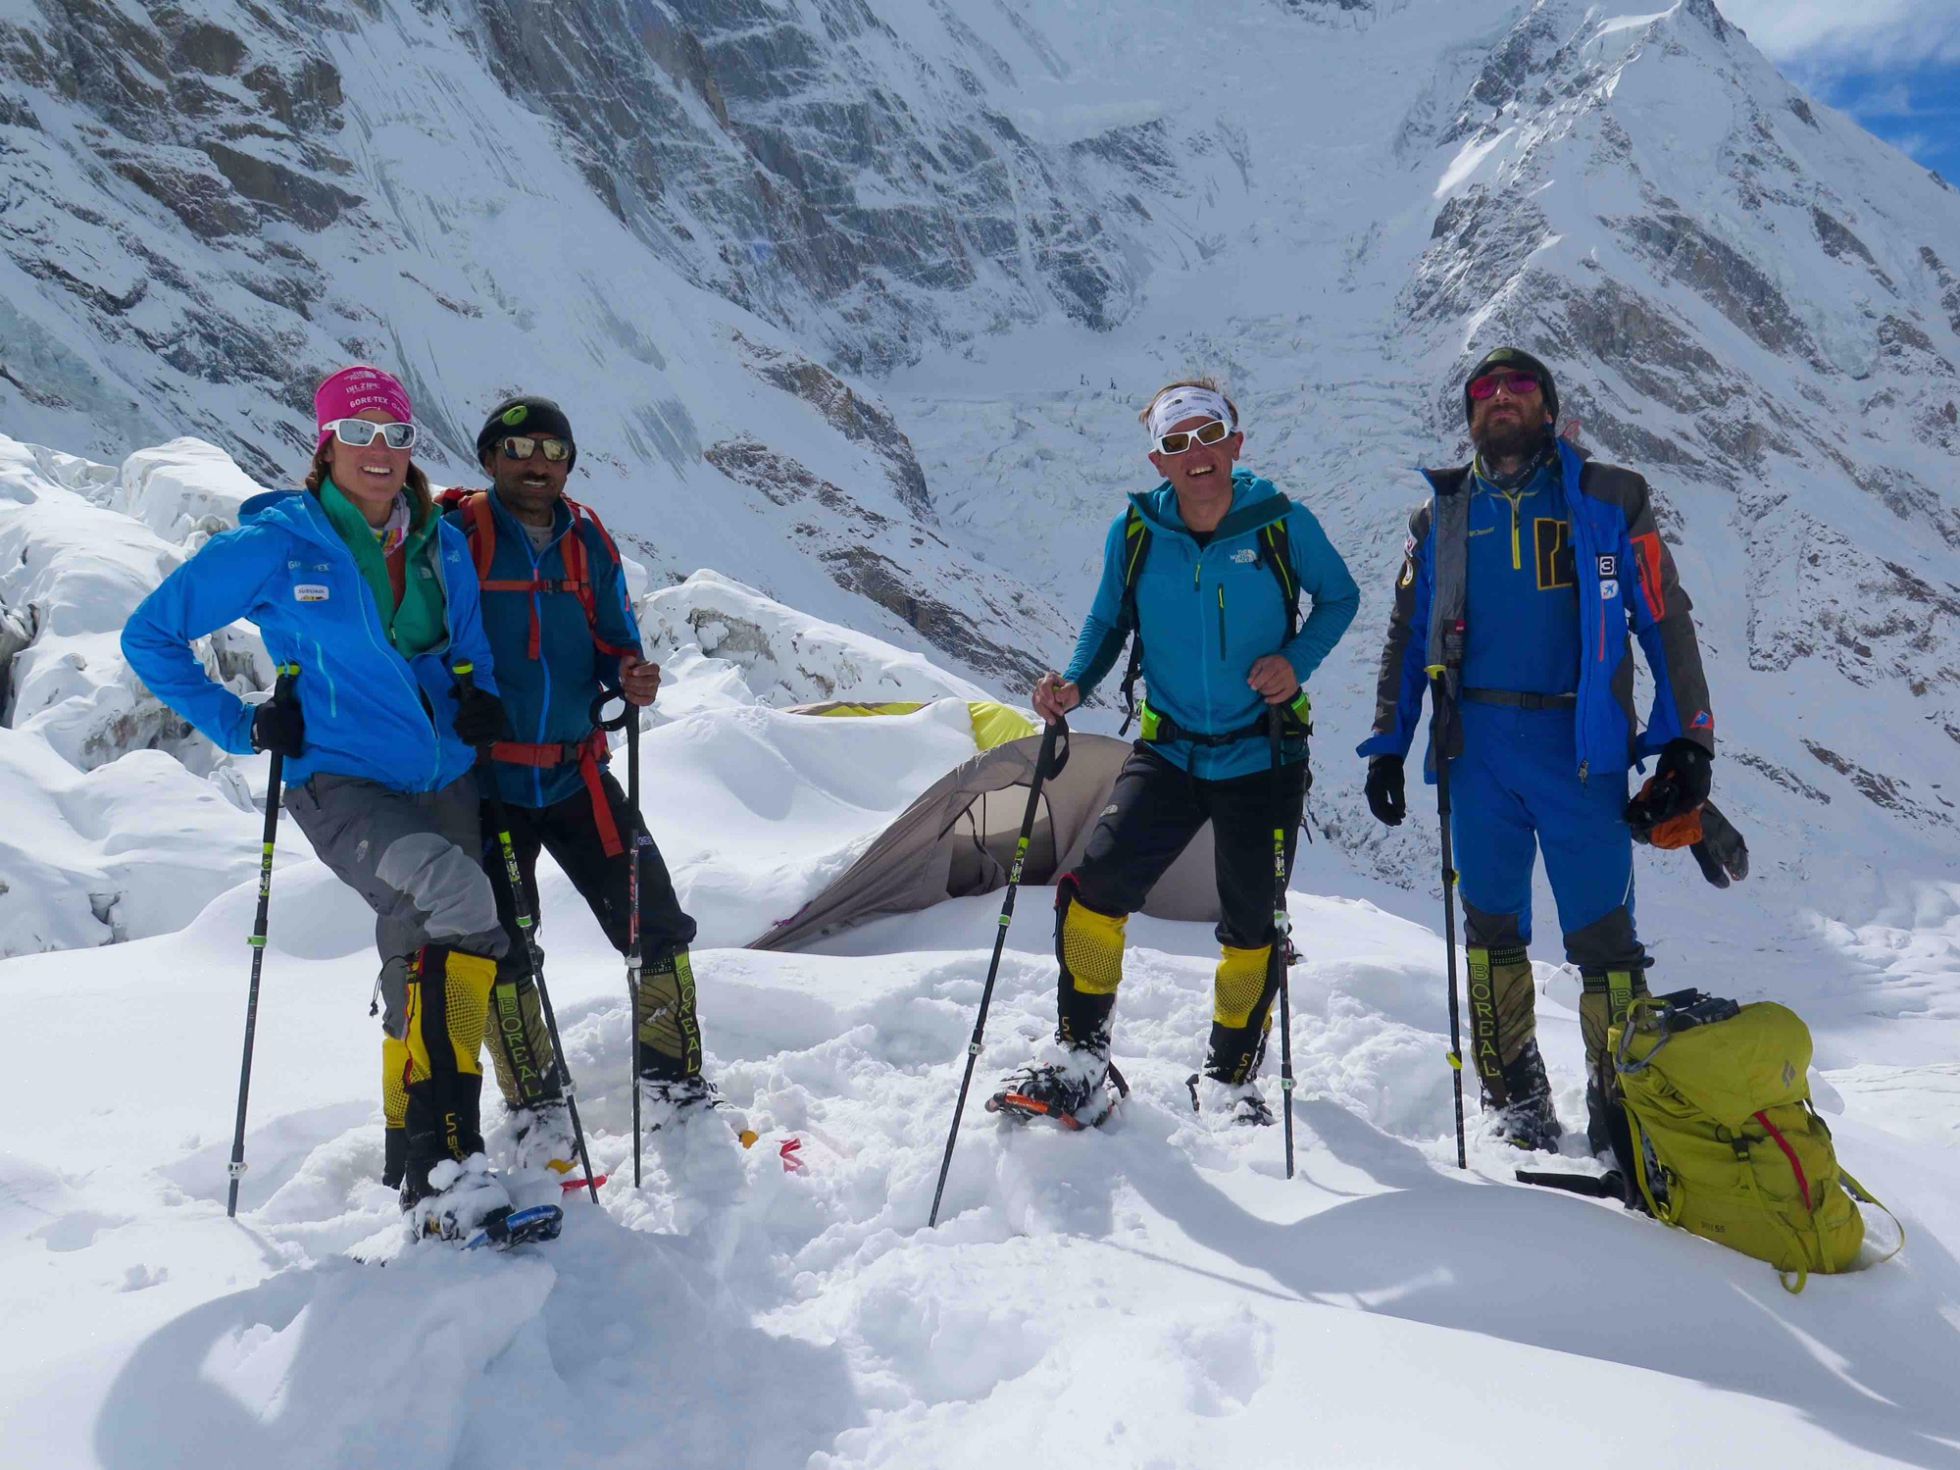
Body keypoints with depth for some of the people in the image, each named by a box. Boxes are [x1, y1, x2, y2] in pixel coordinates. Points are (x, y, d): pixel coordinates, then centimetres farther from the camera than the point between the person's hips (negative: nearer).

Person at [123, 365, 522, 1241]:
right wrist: (242, 726, -4)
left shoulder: (441, 545, 10)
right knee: (458, 895, -31)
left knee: (423, 965, 6)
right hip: (340, 784, -6)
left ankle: (415, 1163, 19)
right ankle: (447, 1156, -28)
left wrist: (482, 700, 3)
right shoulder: (276, 543, -3)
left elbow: (468, 648, 25)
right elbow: (151, 637, 4)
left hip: (443, 783, 6)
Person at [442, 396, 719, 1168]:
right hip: (487, 779, -3)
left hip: (577, 774, 3)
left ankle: (675, 1083, 19)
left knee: (657, 927, 1)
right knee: (503, 953, 3)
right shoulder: (456, 533, -4)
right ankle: (536, 1111, 21)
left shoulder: (588, 540, 7)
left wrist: (630, 675, -9)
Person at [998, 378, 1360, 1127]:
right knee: (1093, 887, -15)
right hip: (1168, 752, 1)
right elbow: (1108, 624, 8)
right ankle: (1078, 1059, 2)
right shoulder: (1133, 533, -5)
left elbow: (1339, 597, 6)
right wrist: (1073, 684, -11)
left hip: (1262, 760, -1)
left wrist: (1296, 661, -13)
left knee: (1253, 925, 7)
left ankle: (1230, 1079, 29)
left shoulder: (1283, 524, -9)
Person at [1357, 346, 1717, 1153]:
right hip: (1477, 745, 3)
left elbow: (1665, 621, 5)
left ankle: (1624, 1106, 7)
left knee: (1602, 935, -4)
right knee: (1492, 925, 7)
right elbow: (1406, 636, 17)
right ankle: (1515, 1096, 20)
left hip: (1583, 746, -2)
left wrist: (1686, 739, -4)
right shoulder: (1442, 514, 14)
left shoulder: (1609, 501, 7)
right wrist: (1387, 746, 11)